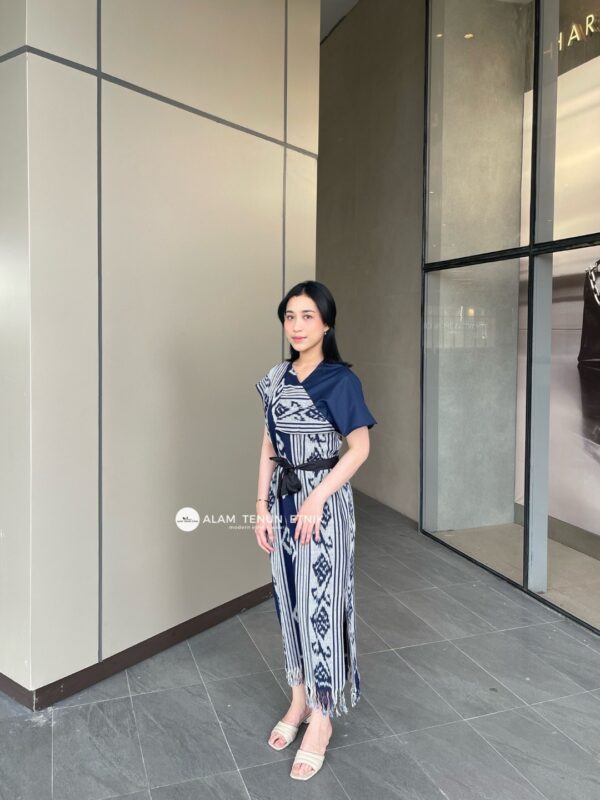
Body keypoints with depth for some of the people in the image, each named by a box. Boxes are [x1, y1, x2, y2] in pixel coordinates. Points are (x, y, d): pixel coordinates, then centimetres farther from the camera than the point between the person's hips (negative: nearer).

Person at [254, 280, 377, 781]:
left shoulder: (340, 379, -11)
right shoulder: (276, 378, 6)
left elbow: (360, 447, -12)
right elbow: (269, 447, 9)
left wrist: (316, 499, -17)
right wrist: (263, 506, 4)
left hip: (323, 502, -6)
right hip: (283, 500, 6)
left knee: (321, 604, 2)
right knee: (290, 601, 15)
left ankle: (322, 715, 20)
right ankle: (300, 698, 33)